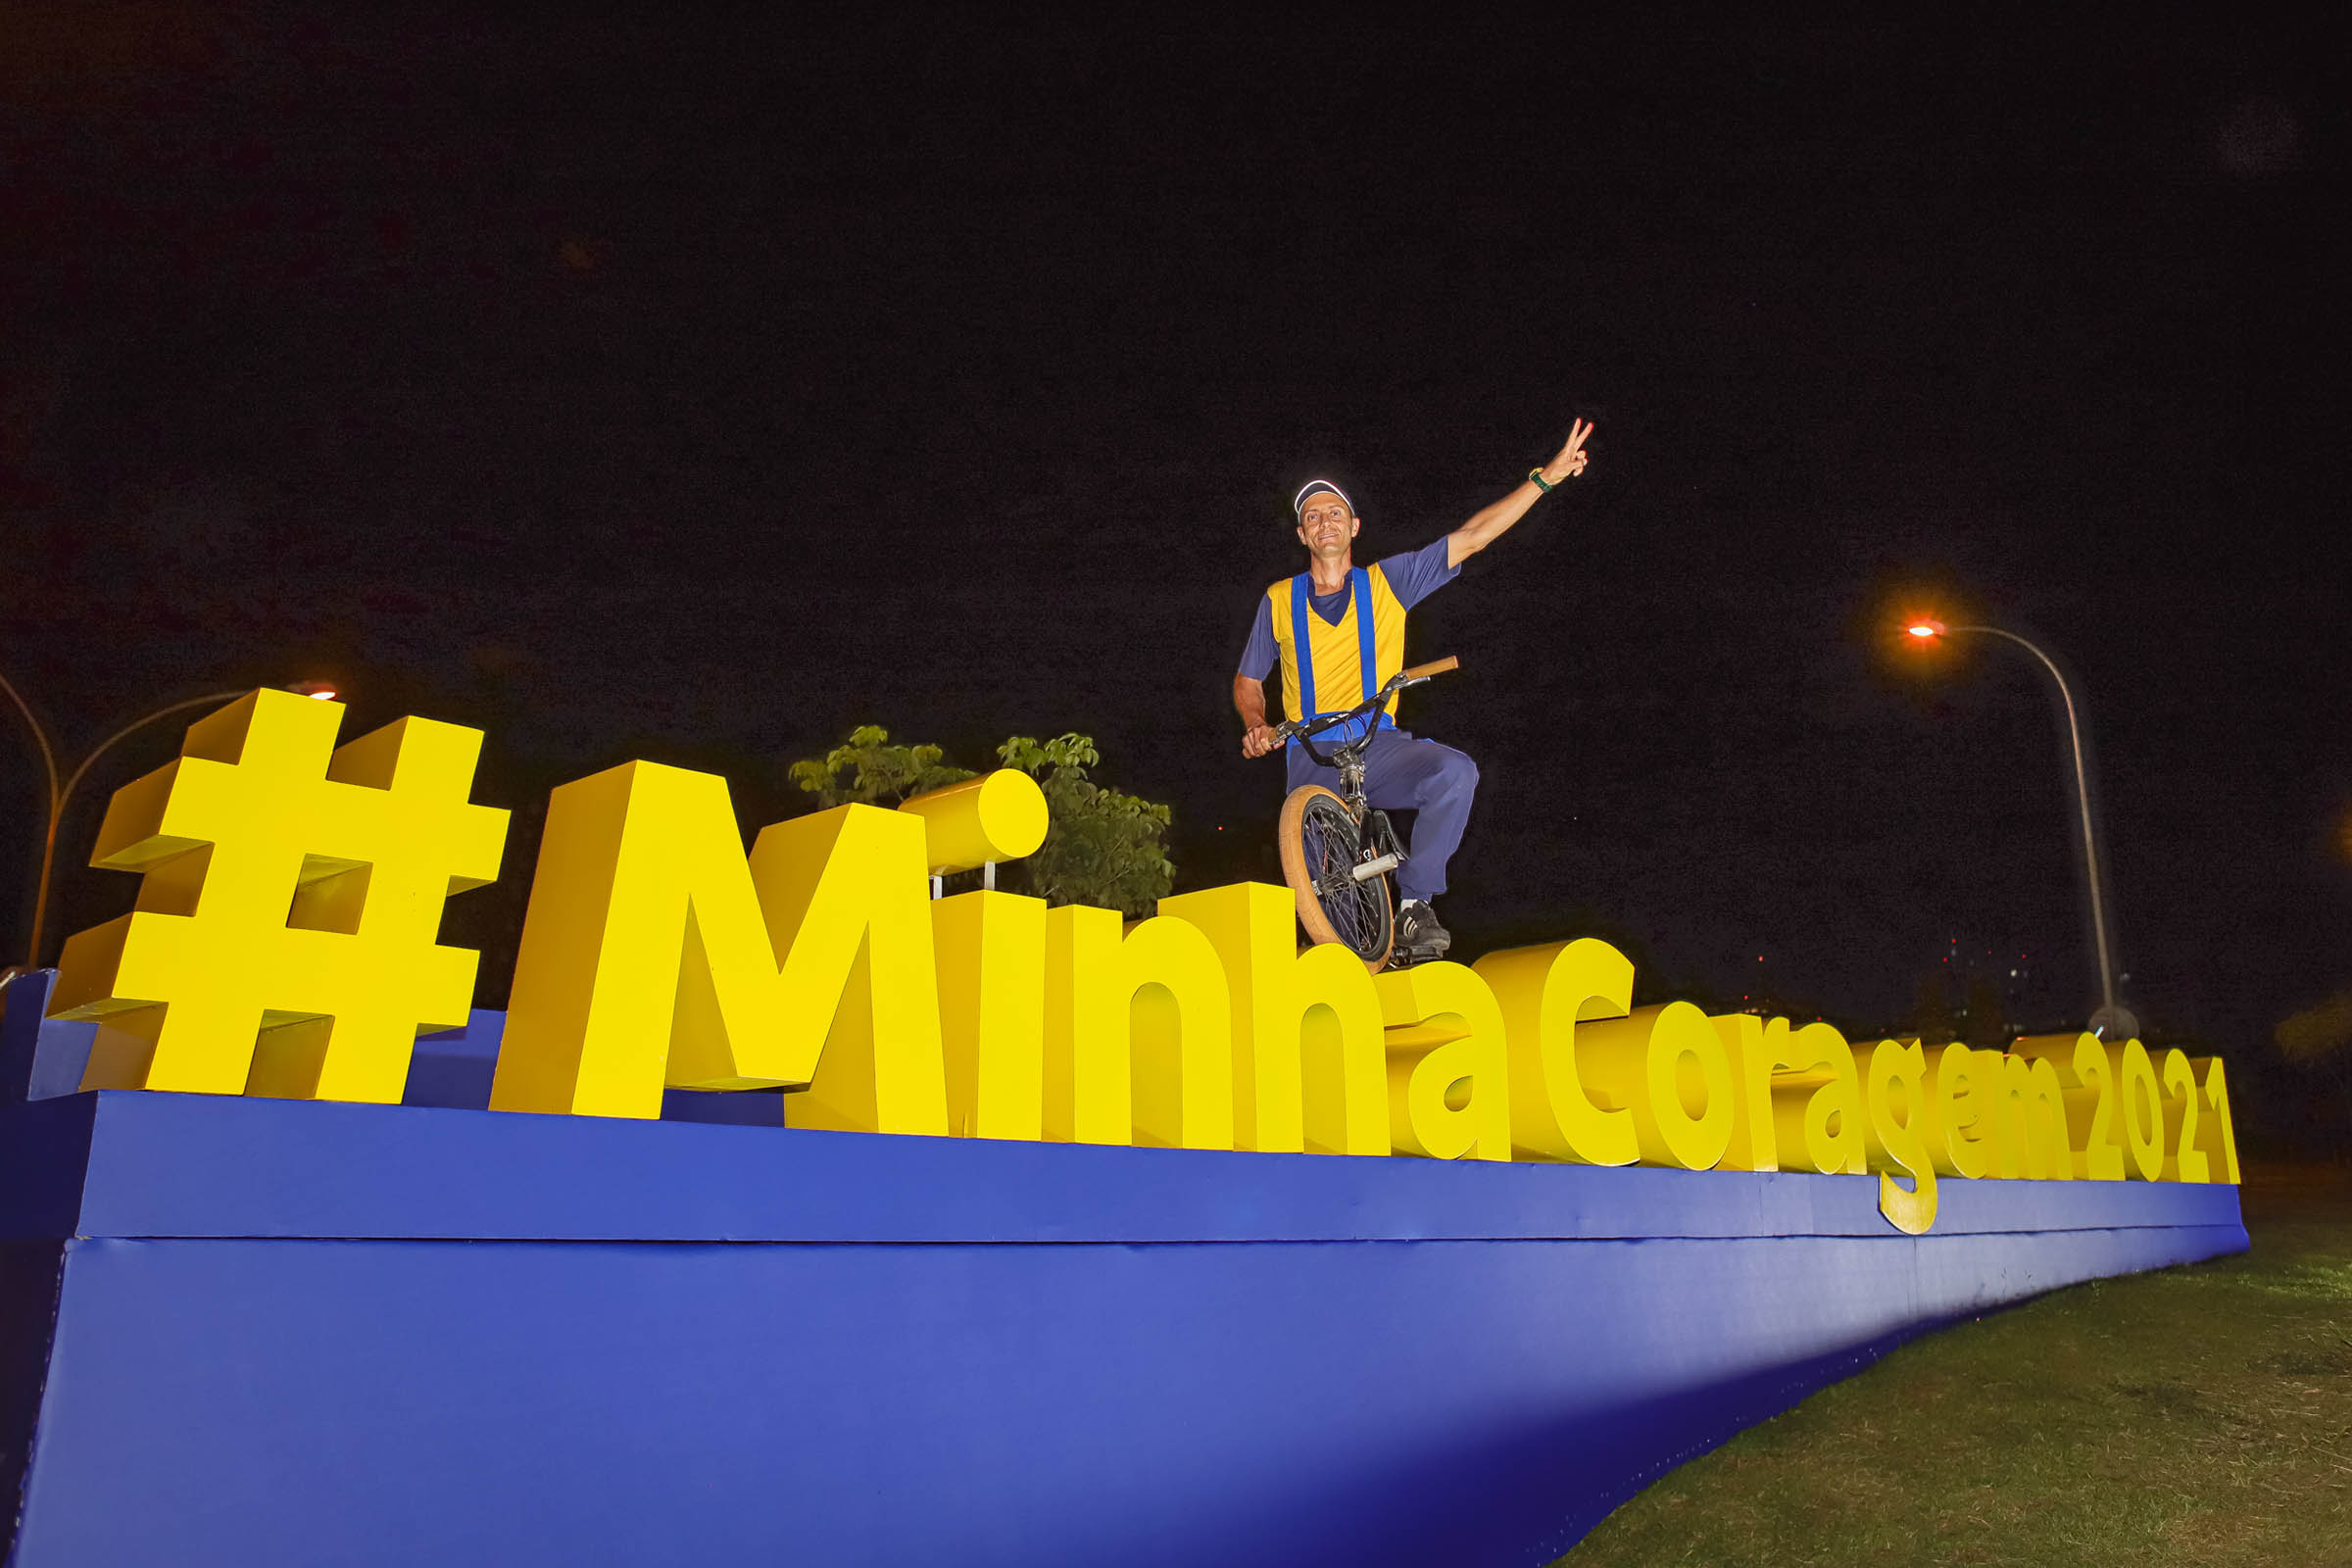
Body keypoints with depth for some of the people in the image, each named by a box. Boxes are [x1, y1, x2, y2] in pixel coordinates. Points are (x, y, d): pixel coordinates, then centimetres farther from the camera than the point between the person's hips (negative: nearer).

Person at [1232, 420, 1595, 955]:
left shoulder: (1386, 582, 7)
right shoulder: (1279, 600, 9)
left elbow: (1471, 537, 2)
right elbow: (1248, 680, 19)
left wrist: (1546, 477, -3)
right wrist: (1256, 726, -2)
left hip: (1380, 745, 0)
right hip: (1313, 755, 0)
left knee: (1455, 772, -30)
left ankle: (1415, 901, -16)